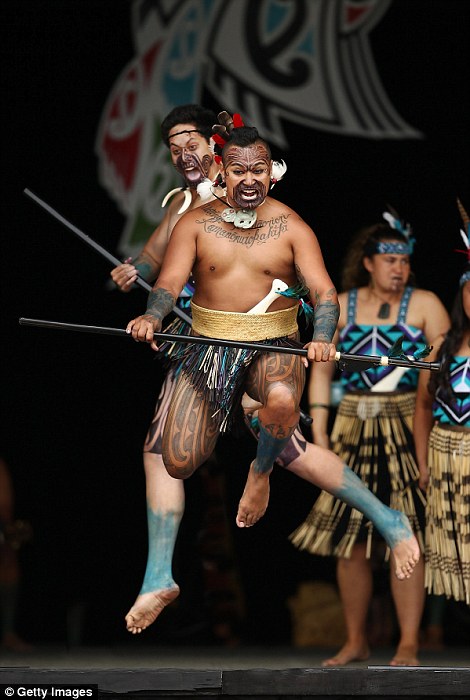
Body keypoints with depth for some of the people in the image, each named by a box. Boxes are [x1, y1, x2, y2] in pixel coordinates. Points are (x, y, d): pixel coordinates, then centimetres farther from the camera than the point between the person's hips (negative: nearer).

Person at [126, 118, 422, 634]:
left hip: (273, 347, -2)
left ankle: (262, 468, -4)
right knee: (178, 463, -12)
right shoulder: (196, 223, 2)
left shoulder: (291, 228, -2)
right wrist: (152, 317, -32)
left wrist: (323, 337, -32)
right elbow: (170, 280, -9)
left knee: (282, 400, -37)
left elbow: (323, 289, -11)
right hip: (207, 349, 2)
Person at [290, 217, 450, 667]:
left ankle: (408, 646, -4)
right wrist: (318, 432, 2)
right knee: (349, 541, 3)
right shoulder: (340, 306, 8)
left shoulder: (424, 305, 1)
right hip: (354, 432, 3)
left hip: (407, 431, -3)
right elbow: (321, 371, 10)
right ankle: (355, 642, 16)